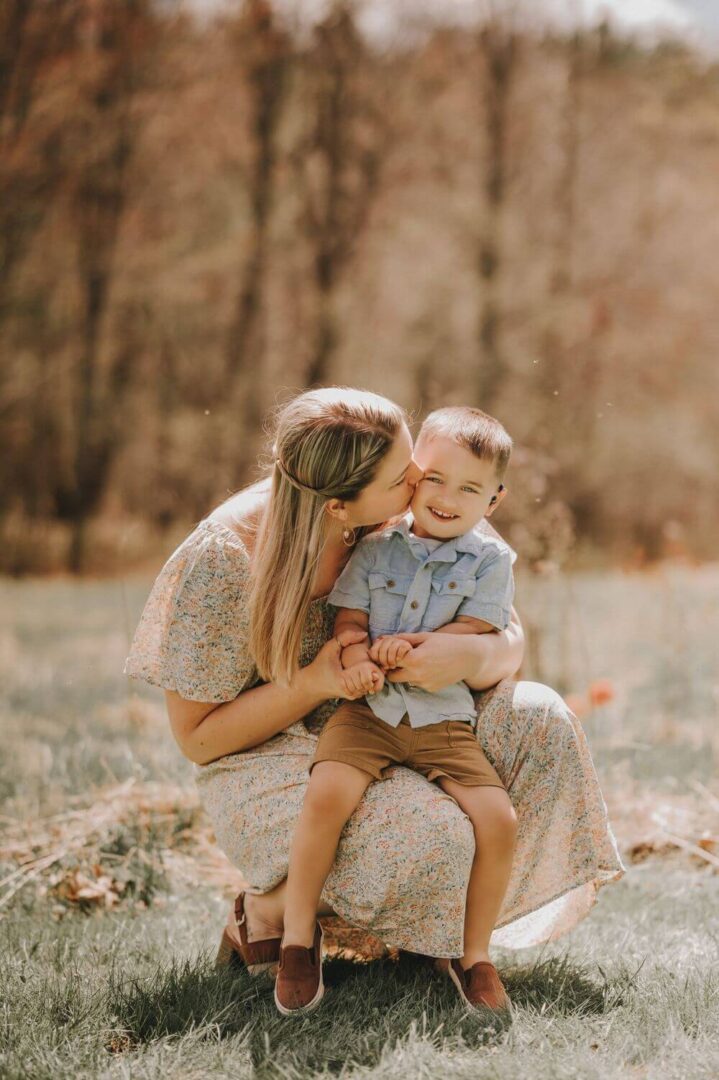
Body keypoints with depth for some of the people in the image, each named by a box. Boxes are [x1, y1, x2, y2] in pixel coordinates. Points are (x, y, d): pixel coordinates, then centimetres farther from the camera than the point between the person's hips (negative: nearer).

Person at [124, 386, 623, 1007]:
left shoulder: (401, 524, -11)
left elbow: (511, 638, -6)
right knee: (431, 833, -32)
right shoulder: (224, 560, -25)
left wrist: (475, 657, -31)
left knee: (539, 721, -13)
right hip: (267, 764, -6)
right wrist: (315, 680, -29)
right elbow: (197, 737, -16)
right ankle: (268, 908, -5)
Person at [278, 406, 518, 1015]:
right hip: (368, 710, -1)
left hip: (445, 718, 1)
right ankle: (299, 935, -9)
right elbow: (349, 617, 4)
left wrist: (411, 647, -20)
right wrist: (356, 655, -19)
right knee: (327, 794, -29)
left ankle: (474, 954, 5)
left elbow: (474, 632, -4)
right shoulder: (377, 548, 7)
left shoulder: (490, 561, 4)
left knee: (499, 819, -18)